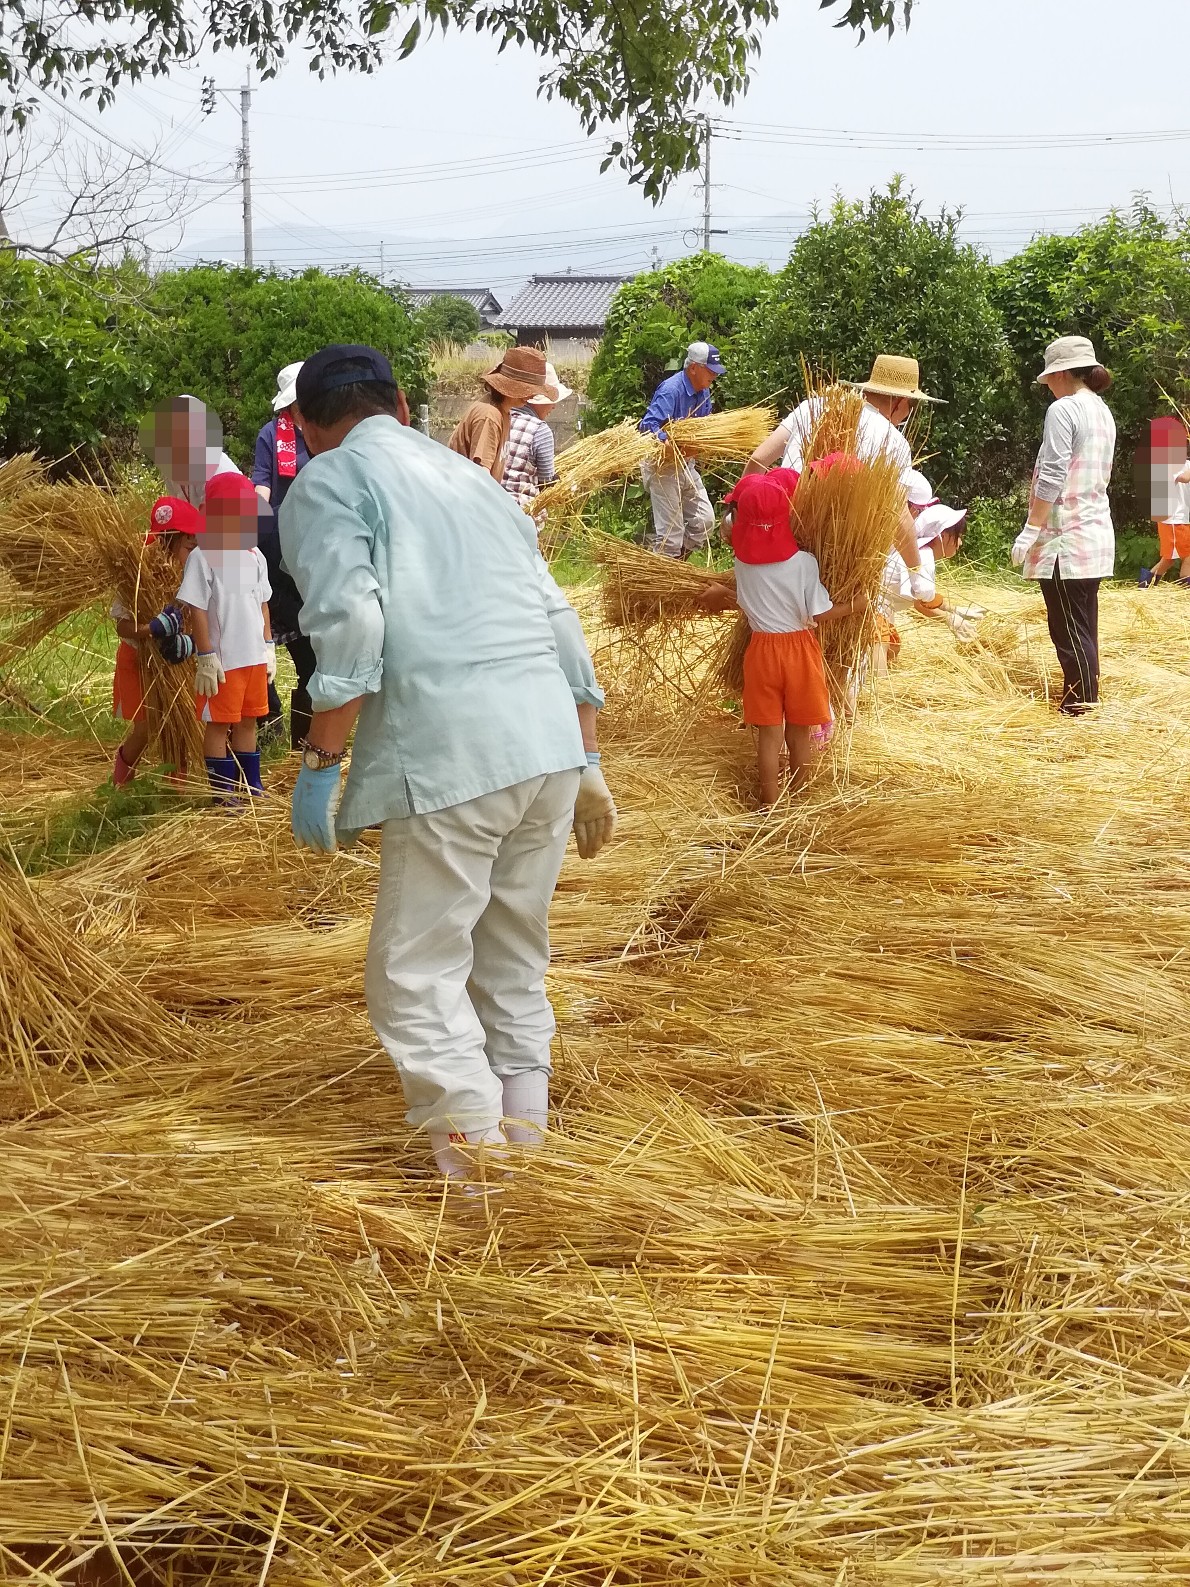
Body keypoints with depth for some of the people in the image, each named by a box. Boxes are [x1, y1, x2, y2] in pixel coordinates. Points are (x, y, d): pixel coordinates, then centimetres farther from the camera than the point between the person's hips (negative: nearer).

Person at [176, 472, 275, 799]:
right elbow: (197, 610, -13)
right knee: (218, 725, 3)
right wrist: (206, 657, -15)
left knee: (248, 721, 15)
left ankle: (253, 787, 24)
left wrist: (268, 647, 12)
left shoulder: (255, 557, 7)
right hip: (223, 660, -6)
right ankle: (222, 793, 10)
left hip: (255, 658, 6)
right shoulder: (202, 557, -12)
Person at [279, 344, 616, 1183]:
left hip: (451, 758, -7)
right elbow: (560, 622, 22)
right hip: (552, 743, 7)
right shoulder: (470, 475, 26)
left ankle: (476, 1163, -6)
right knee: (514, 963, 18)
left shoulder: (327, 481, 6)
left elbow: (349, 623, -12)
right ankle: (523, 1139, 22)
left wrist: (321, 766, -7)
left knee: (418, 972, 0)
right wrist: (588, 764, 25)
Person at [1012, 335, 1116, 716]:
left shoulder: (1064, 410, -11)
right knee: (1083, 629, 12)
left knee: (1070, 631, -6)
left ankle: (1079, 711, -6)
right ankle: (1086, 704, 16)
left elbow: (1052, 477, -17)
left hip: (1066, 537, -9)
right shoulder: (1103, 412, 16)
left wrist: (1030, 530, -15)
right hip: (1096, 534, 9)